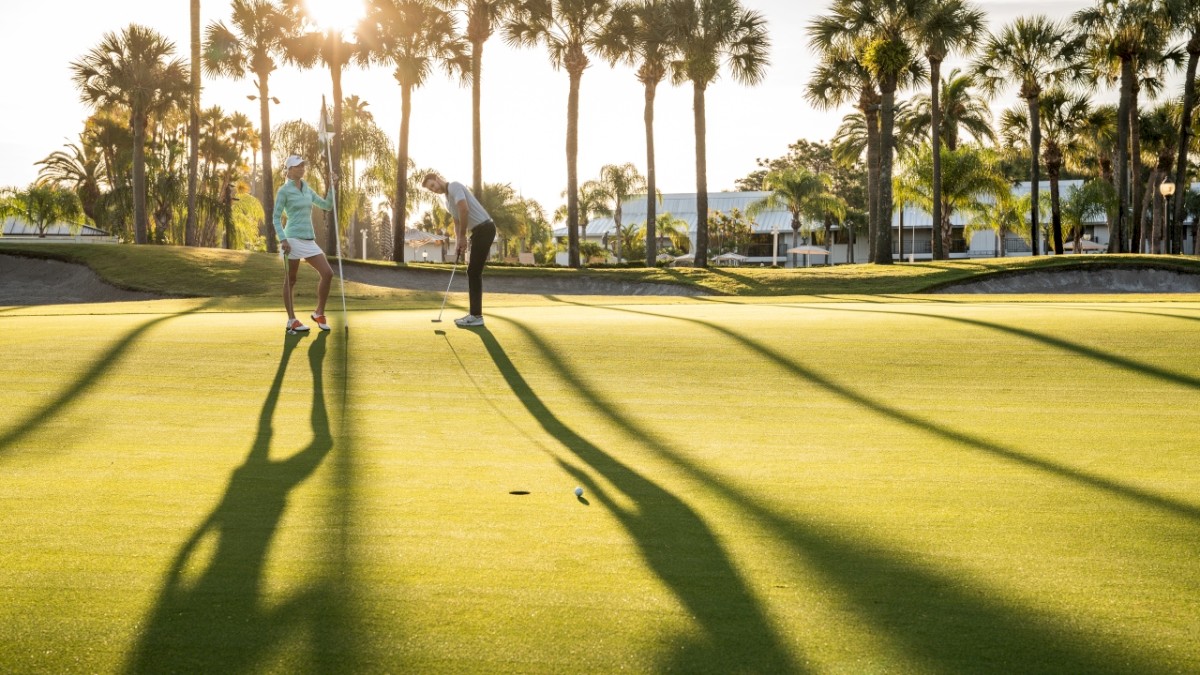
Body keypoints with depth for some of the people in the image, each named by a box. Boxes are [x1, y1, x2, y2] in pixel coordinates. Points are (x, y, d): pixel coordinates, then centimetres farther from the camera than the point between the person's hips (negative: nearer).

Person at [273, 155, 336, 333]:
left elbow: (327, 206, 19)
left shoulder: (307, 189, 16)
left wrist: (331, 186, 8)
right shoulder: (284, 191, -3)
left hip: (309, 240, 6)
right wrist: (283, 239, -16)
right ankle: (292, 320, 8)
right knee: (291, 279, 1)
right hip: (293, 239, -6)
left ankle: (319, 313, 9)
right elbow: (276, 218, -5)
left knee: (328, 273, -3)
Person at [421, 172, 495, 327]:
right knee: (473, 272, 10)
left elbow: (464, 210, -24)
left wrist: (463, 237, -15)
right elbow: (457, 224, 24)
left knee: (474, 272, -9)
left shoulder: (454, 187, -10)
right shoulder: (448, 202, 21)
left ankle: (476, 315, -8)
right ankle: (475, 313, 12)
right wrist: (458, 245, 9)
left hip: (484, 228, -10)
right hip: (479, 231, 10)